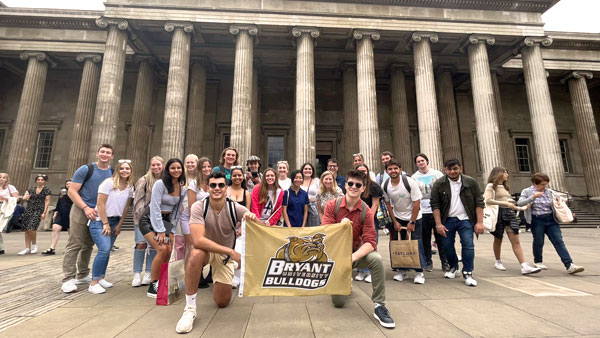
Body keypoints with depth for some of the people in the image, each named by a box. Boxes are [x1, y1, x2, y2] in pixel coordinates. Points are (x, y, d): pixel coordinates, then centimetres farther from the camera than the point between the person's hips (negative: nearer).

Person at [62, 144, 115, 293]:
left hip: (98, 214, 5)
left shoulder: (113, 174, 6)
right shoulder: (86, 169, -6)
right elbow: (72, 191, -9)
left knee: (88, 246, 14)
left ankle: (83, 275, 26)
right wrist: (86, 208, -18)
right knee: (74, 245, -7)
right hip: (81, 210, -5)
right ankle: (68, 279, -1)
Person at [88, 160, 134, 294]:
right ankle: (94, 283, -7)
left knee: (107, 250, 8)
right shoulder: (108, 183, -13)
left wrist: (119, 225, 4)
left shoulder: (130, 187, 3)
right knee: (104, 249, -17)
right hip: (100, 220, -5)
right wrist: (106, 224, -14)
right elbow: (100, 204, -14)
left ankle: (101, 278, 24)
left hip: (115, 221, 6)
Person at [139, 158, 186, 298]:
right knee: (162, 250, -19)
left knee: (170, 252, -7)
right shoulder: (160, 184, -15)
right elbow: (155, 208, -18)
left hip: (166, 220, 6)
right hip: (150, 220, -6)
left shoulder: (182, 189, 2)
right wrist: (160, 231, -18)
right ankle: (152, 287, -4)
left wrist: (172, 231, 4)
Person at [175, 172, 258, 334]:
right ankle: (190, 309, -21)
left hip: (226, 256, 2)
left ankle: (222, 282, 39)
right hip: (206, 250, -1)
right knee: (196, 254, -38)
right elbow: (197, 240, -36)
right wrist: (231, 251, -41)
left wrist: (254, 219, -44)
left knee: (222, 302, 2)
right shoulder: (199, 207, -25)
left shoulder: (235, 208, -21)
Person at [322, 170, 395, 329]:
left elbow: (370, 242, -19)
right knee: (338, 302, -1)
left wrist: (352, 257, -36)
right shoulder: (332, 205, -14)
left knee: (376, 259, -33)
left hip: (357, 251, 0)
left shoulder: (366, 212, -13)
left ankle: (379, 306, -15)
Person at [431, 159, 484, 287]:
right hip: (447, 220, 1)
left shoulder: (471, 182, -3)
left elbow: (479, 203, 0)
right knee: (447, 245, 7)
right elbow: (435, 205, -5)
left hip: (465, 219, 0)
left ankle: (468, 273, 7)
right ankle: (453, 267, 33)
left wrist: (479, 222, -6)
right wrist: (438, 224, -10)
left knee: (468, 244, -9)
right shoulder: (439, 184, -5)